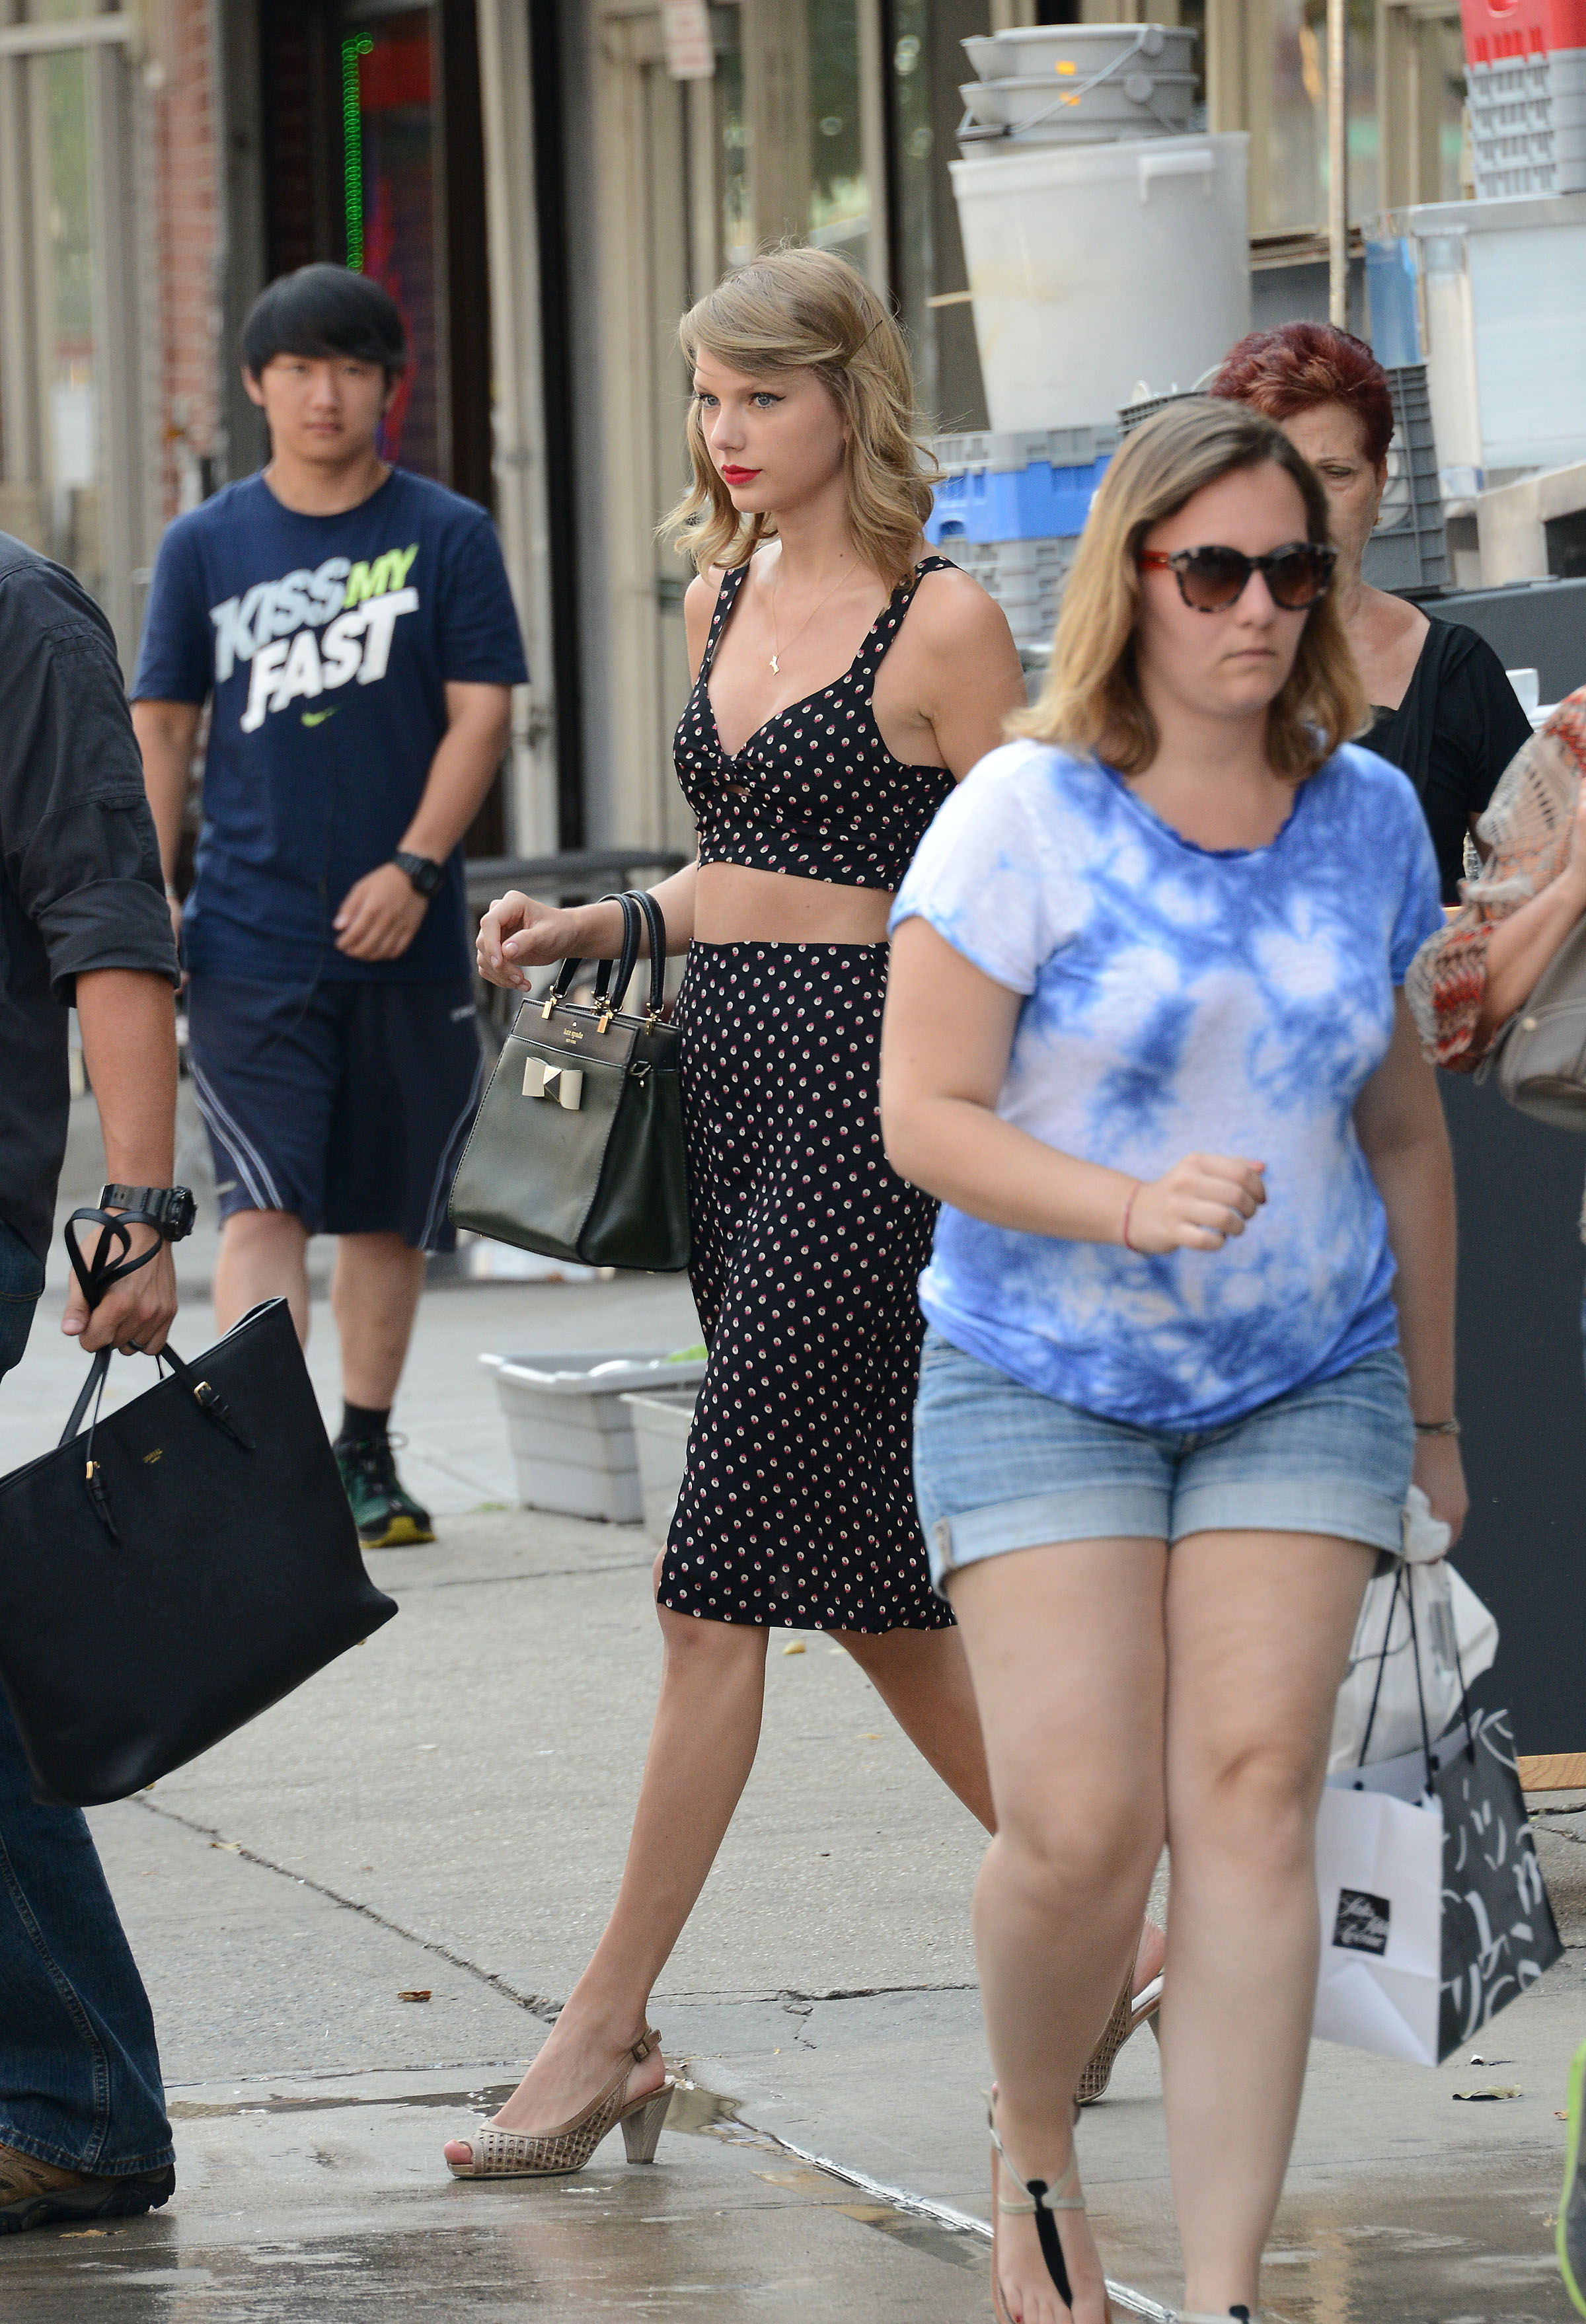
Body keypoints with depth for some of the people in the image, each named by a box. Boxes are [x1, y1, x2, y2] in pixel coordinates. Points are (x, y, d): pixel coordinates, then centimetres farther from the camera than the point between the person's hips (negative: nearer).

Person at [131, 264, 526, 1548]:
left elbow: (480, 715, -2)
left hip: (406, 944, 1)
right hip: (250, 944, 0)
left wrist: (413, 868, -14)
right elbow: (162, 728, 9)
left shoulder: (446, 535, 2)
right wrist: (150, 893, -1)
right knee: (265, 1208, -12)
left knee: (389, 1213, 10)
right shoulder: (206, 547, 6)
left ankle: (365, 1450, 24)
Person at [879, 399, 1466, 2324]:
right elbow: (924, 1115, -11)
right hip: (1042, 1384, -3)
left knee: (1252, 1801, -9)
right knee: (1078, 1826, -10)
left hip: (1304, 1382, 3)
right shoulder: (1024, 815, -10)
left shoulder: (1367, 816, 3)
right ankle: (1031, 2150, 22)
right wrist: (1134, 1205, -27)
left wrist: (1433, 1411, 17)